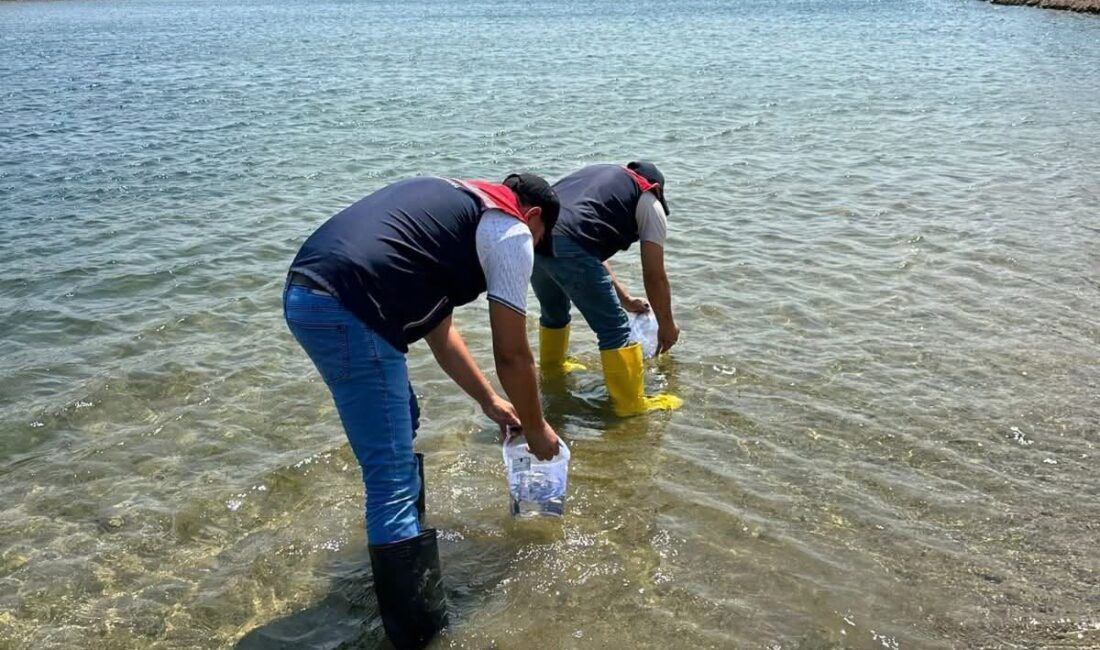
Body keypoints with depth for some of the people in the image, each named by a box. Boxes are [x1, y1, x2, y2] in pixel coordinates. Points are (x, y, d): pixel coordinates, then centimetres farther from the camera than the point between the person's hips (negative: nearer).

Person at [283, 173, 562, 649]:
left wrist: (490, 401, 37)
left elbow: (438, 329, 32)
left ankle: (403, 546, 43)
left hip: (304, 291, 10)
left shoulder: (453, 203, 29)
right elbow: (512, 355, 6)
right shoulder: (511, 231, 3)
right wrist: (535, 428, 22)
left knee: (401, 423, 28)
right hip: (347, 310, -10)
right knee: (393, 479, -4)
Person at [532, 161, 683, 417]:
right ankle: (631, 403, 12)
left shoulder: (600, 176, 35)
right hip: (566, 247, -8)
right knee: (614, 328, 6)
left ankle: (552, 366, 54)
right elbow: (654, 276, 13)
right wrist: (667, 326, 28)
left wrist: (625, 298, 47)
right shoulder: (649, 203, 15)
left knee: (554, 312, 33)